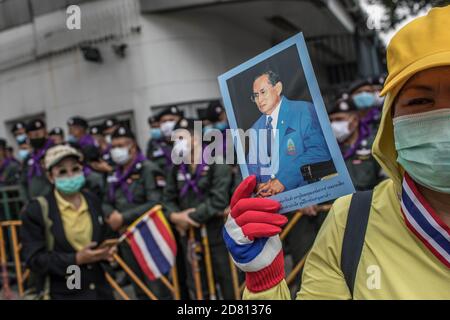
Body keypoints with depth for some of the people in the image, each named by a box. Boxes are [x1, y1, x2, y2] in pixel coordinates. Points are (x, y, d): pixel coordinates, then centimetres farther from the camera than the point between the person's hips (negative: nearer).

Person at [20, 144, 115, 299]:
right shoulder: (36, 210, -8)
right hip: (62, 293, -4)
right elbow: (34, 259, -12)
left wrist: (104, 252, -7)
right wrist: (76, 259, -21)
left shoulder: (94, 202, 6)